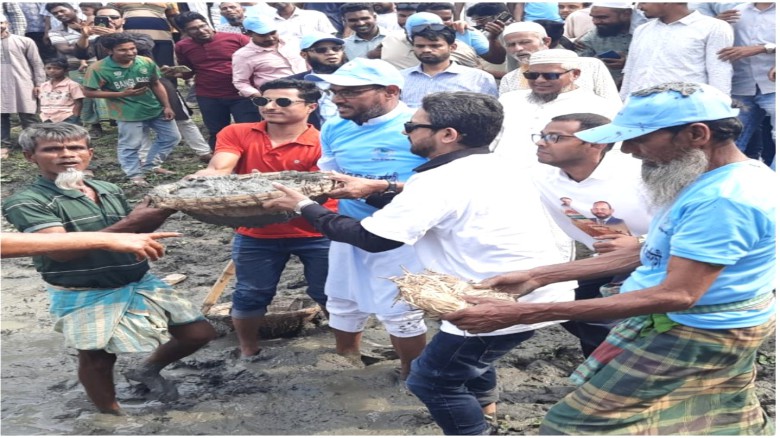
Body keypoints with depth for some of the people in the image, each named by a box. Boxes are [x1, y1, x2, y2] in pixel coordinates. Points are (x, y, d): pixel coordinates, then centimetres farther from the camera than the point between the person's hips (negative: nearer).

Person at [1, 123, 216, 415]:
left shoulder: (110, 191, 4)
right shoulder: (25, 202, -15)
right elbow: (61, 251, -27)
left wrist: (163, 211, -6)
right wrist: (130, 223, -29)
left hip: (141, 283, 6)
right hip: (84, 297, -5)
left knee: (199, 333, 7)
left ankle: (148, 371, 34)